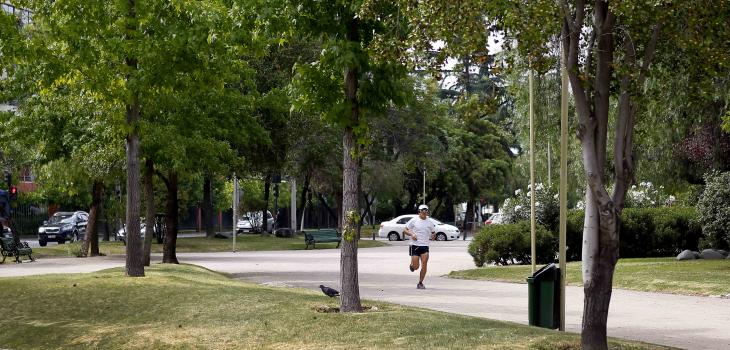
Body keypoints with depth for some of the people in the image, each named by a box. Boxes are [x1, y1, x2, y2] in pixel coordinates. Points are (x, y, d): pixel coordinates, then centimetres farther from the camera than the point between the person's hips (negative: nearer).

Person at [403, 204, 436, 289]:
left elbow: (433, 233, 19)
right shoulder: (414, 220, -2)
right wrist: (411, 234, -16)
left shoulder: (430, 222, 8)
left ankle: (420, 283, 1)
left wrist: (433, 236, -5)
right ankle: (412, 265, 32)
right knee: (416, 266, -6)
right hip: (414, 245, -3)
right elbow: (405, 230, 2)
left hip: (425, 246, 3)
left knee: (424, 264, -11)